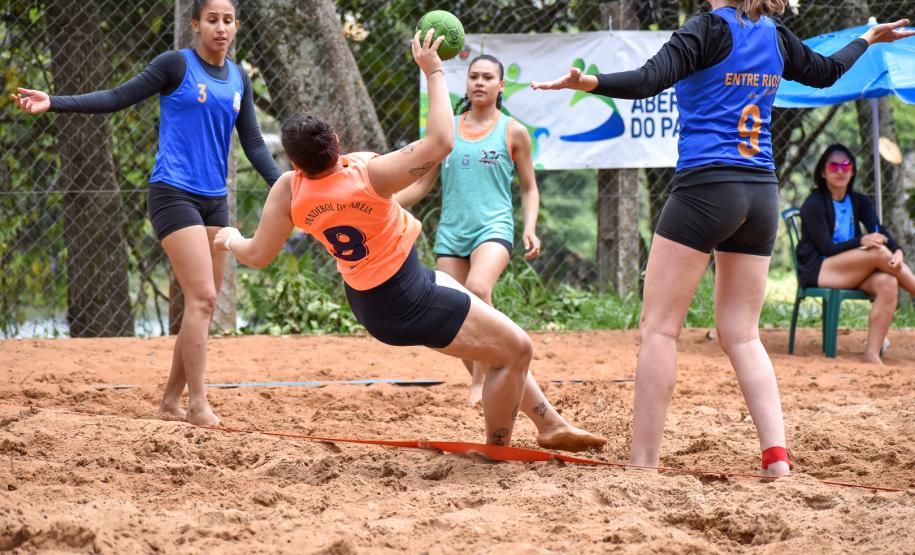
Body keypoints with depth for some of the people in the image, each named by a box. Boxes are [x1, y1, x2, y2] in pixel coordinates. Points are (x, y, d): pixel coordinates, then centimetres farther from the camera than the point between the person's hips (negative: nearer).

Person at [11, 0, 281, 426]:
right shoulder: (176, 65, -4)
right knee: (202, 298, -15)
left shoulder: (239, 79, 13)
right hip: (173, 194, -7)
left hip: (214, 200, 7)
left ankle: (171, 400, 15)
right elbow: (118, 98, -7)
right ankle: (197, 405, -12)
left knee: (203, 305, 6)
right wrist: (53, 103, -16)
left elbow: (253, 144, 16)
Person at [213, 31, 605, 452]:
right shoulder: (369, 176, -29)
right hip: (409, 305, -8)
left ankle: (550, 425, 28)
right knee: (516, 349, 3)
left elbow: (257, 255, -2)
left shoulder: (289, 192, -12)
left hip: (367, 301, 8)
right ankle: (496, 451, 14)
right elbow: (441, 142, -28)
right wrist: (434, 72, -20)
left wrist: (230, 239, 20)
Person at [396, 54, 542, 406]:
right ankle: (483, 383, 17)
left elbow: (529, 188, 11)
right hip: (451, 232, 4)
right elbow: (423, 182, 17)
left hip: (494, 228, -4)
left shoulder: (513, 132, 5)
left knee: (478, 289, -31)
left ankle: (482, 381, -25)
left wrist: (530, 228, -5)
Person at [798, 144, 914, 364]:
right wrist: (861, 241, -30)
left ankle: (873, 353, -34)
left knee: (888, 283, -28)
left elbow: (879, 231, -4)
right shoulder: (814, 204, -5)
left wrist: (897, 251, -27)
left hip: (852, 272, 6)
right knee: (879, 252, -27)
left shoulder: (859, 202, 13)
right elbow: (826, 248, -14)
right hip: (817, 271, -6)